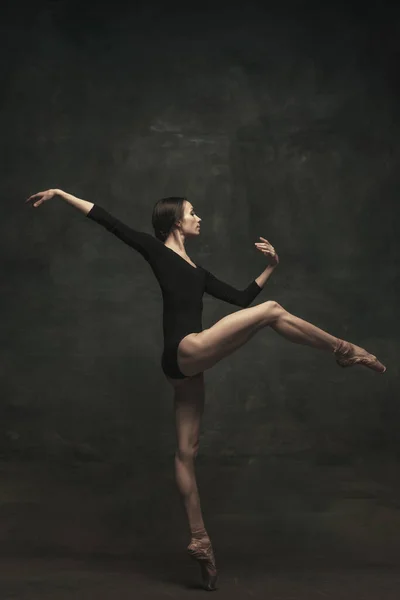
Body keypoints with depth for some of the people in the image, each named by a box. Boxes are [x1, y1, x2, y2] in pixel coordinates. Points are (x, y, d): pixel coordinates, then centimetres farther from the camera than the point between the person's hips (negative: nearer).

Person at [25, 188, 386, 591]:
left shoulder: (196, 270, 25)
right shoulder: (156, 250, 4)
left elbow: (240, 298, 25)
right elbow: (108, 221, 2)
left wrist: (270, 268, 19)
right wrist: (60, 194, 2)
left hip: (188, 365, 8)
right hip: (186, 352, -8)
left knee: (187, 451, 8)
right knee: (271, 311, -12)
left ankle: (199, 540, 13)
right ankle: (345, 351, -1)